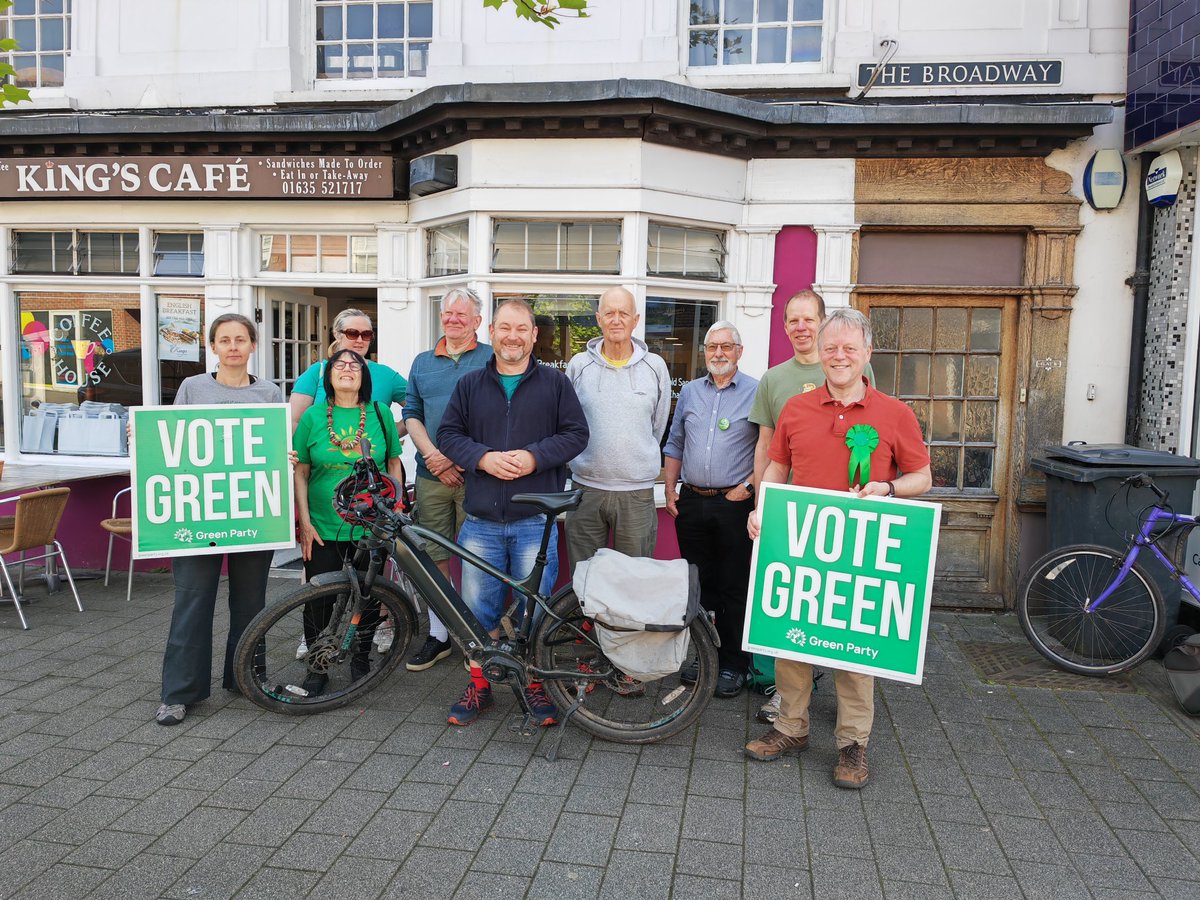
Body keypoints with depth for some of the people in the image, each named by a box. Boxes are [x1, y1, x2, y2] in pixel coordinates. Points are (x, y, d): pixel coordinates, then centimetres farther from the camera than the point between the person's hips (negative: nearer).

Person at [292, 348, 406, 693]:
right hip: (323, 528, 0)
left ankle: (360, 661, 29)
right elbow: (300, 472, 2)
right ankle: (317, 666, 24)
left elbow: (394, 463, 8)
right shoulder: (313, 416, -1)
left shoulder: (380, 413, 1)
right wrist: (304, 522, -3)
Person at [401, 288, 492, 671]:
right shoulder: (423, 362, 16)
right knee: (433, 554, 6)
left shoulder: (491, 359, 3)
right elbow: (412, 415, 12)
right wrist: (434, 456, -6)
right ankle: (438, 633, 18)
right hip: (431, 474, 4)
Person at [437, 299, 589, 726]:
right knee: (478, 609, 7)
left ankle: (536, 686, 22)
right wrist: (483, 458, -11)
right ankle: (478, 685, 23)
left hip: (535, 520, -1)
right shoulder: (470, 384, 10)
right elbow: (448, 434, 7)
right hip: (481, 521, 2)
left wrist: (534, 457, -14)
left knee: (537, 609, 6)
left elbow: (576, 433, 0)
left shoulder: (555, 383, 5)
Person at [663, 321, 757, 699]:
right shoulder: (689, 392, 12)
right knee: (697, 583, 12)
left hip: (734, 503, -4)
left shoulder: (755, 392, -2)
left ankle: (733, 664, 11)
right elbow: (674, 445, 16)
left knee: (734, 587, 1)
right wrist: (670, 490, 10)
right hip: (691, 502, 5)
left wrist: (747, 488, -11)